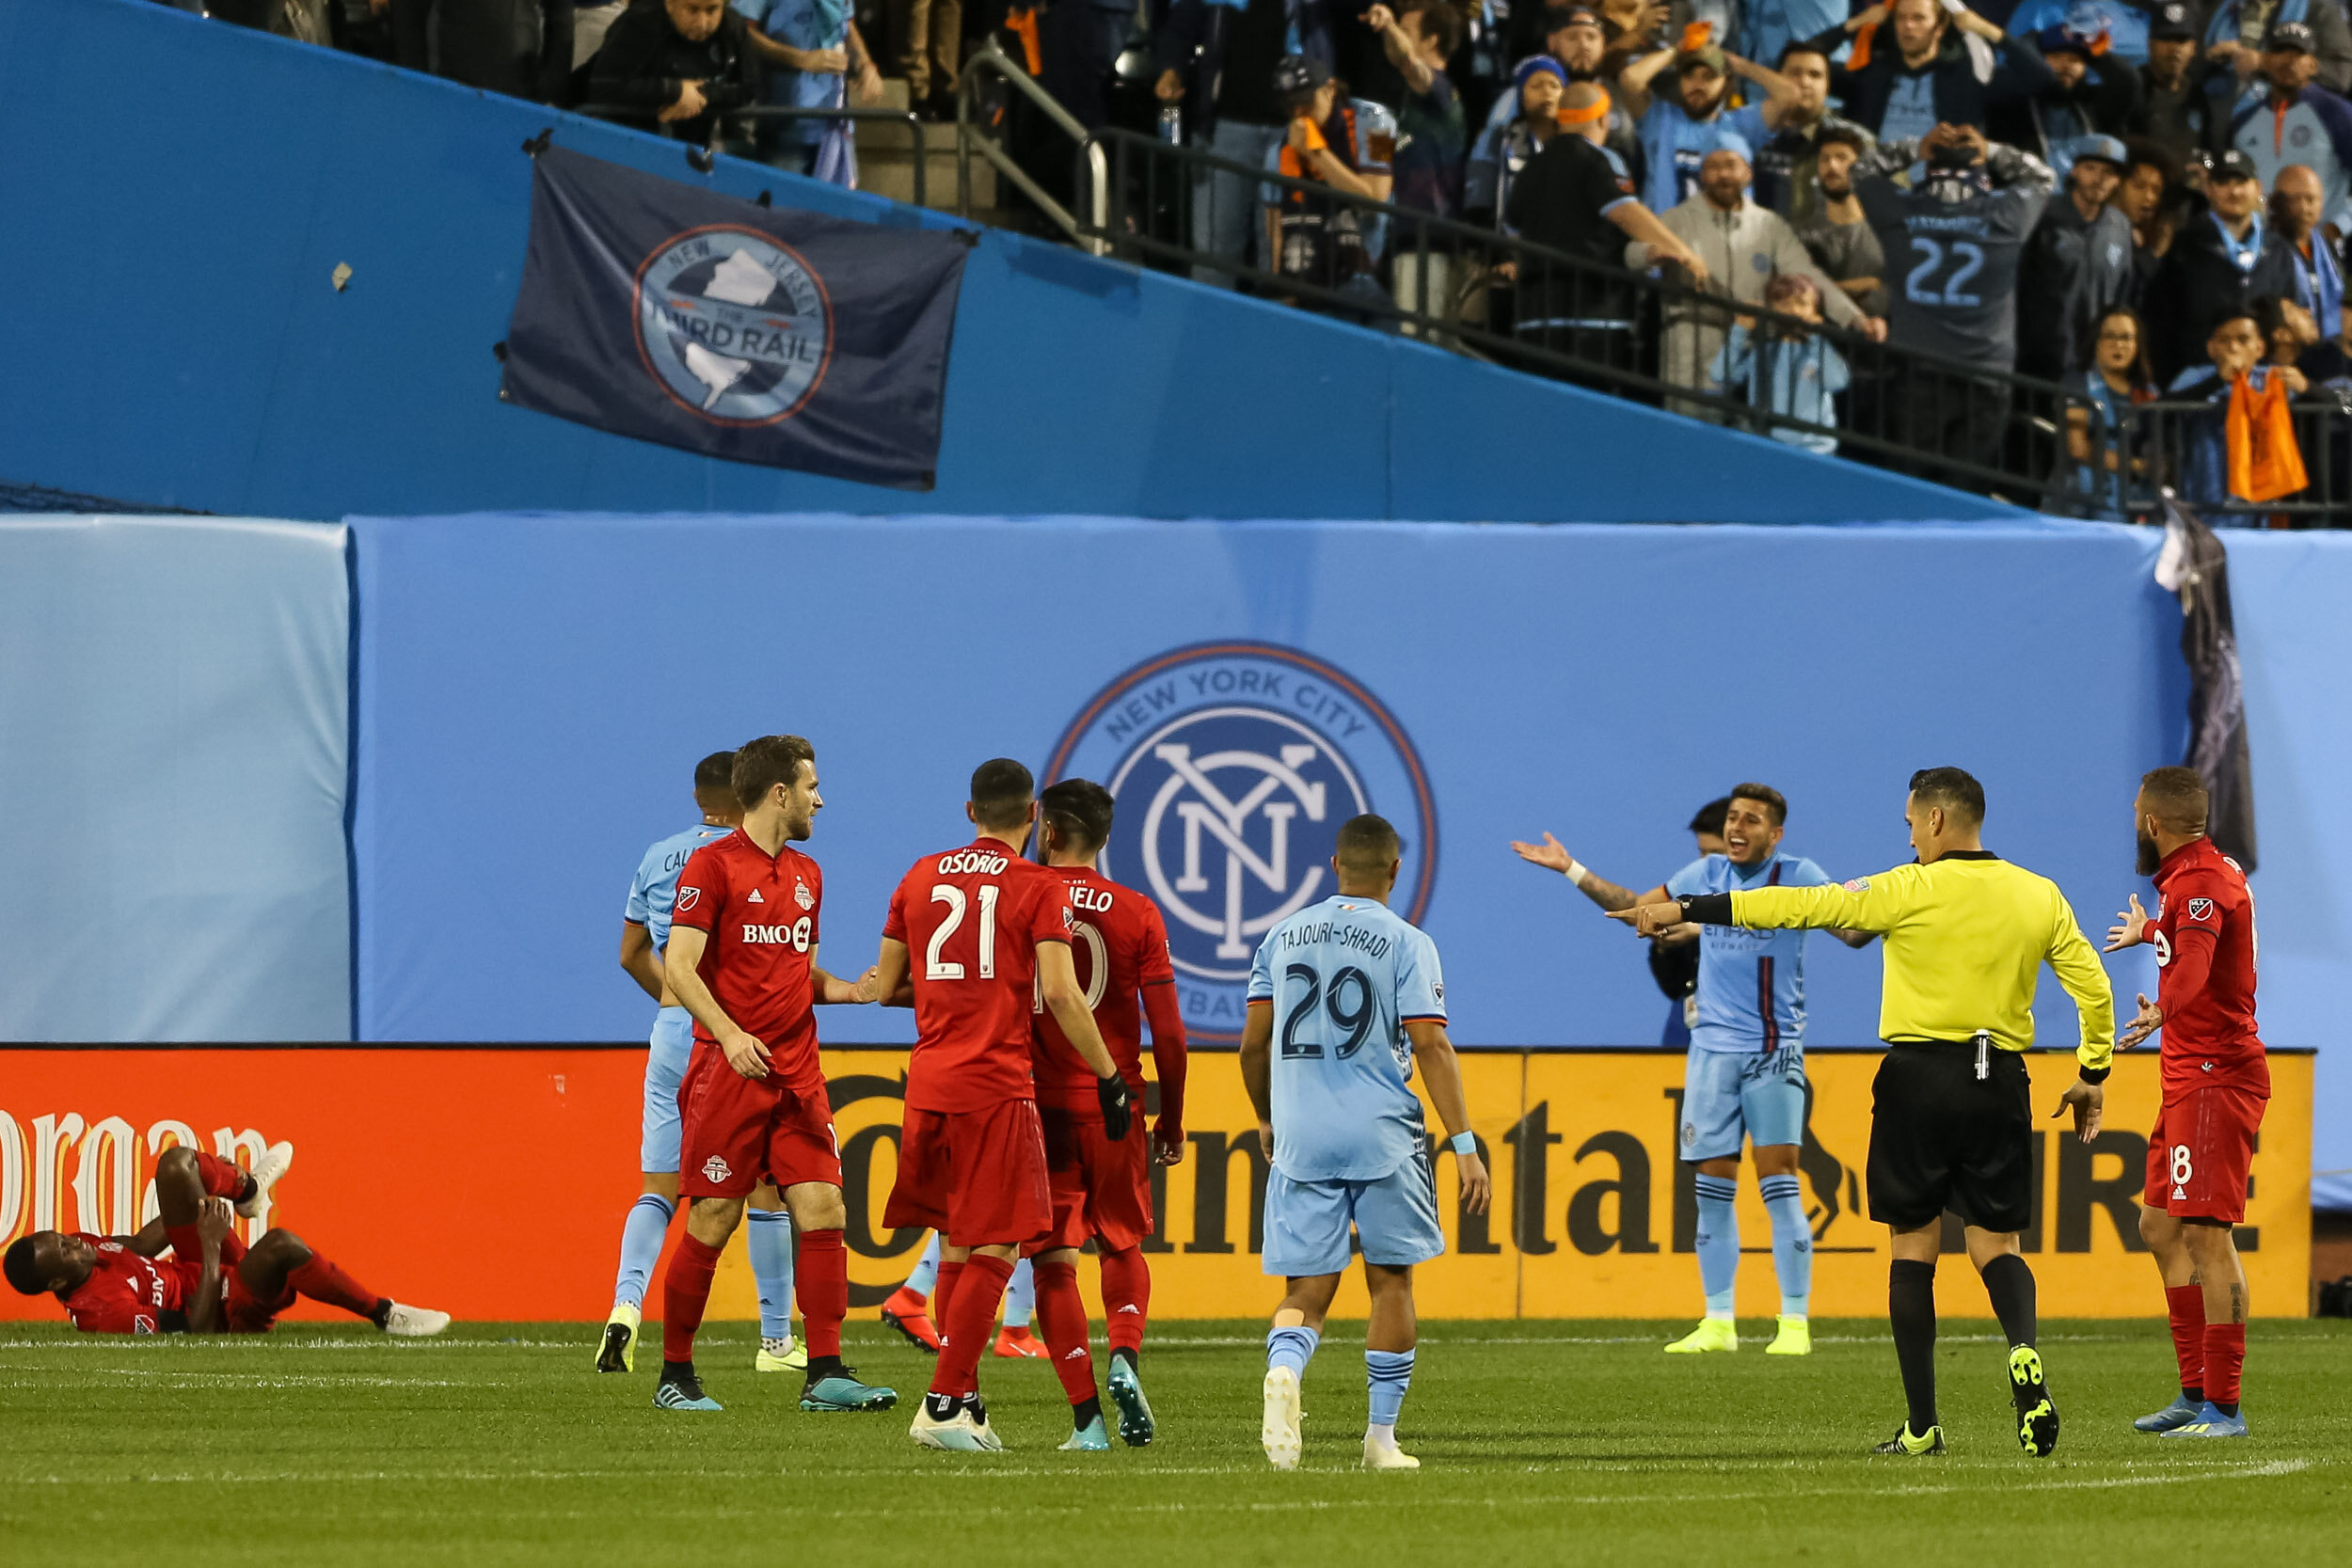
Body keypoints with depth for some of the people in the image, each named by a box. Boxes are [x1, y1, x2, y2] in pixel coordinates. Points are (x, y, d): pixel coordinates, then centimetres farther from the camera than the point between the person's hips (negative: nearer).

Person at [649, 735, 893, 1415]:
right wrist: (728, 1033, -25)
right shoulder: (712, 866, -6)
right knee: (712, 1223, -3)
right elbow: (679, 965, -13)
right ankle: (675, 1377, 8)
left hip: (797, 1073, 6)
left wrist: (851, 989, 6)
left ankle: (825, 1375, -4)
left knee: (823, 1212, -4)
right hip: (729, 1070, -6)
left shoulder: (805, 874, 17)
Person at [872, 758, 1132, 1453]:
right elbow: (1061, 994, -12)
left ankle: (965, 1403, 14)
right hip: (998, 1084, -5)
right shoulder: (1038, 887, -3)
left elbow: (884, 985, 17)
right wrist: (1109, 1077, -6)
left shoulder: (921, 876, 11)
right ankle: (942, 1404, -10)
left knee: (956, 1248, 14)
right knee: (993, 1251, -3)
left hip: (928, 1083, 5)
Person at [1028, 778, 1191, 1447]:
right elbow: (1168, 1033, -2)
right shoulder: (1137, 914, -1)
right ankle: (1125, 1358, -8)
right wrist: (1171, 1121, 9)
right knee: (1123, 1247, 19)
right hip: (1113, 1108, 1)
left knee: (1054, 1261, 3)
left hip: (1036, 1107, -1)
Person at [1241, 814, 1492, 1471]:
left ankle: (1283, 1369, -29)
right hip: (1383, 1134, -2)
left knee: (1307, 1289, 3)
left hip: (1300, 1138, 2)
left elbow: (1253, 1045, 12)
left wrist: (1268, 1121, 29)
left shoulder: (1284, 938, 10)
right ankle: (1381, 1436, 14)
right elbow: (1430, 1045, -10)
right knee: (1390, 1281, 12)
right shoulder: (1406, 943, -3)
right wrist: (1464, 1145, -10)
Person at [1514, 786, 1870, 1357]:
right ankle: (1718, 1321, 9)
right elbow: (1637, 908, 24)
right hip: (1712, 1048, 4)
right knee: (1713, 1189, 3)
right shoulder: (1706, 874, 11)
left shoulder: (1798, 877, -2)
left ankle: (1795, 1323, -7)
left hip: (1774, 1051, -4)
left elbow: (1854, 930, -8)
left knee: (1780, 1185, -9)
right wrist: (1572, 870, 22)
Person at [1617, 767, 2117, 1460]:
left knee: (1913, 1245, 6)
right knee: (1995, 1241, 9)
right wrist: (2092, 1075, 17)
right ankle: (2022, 1347, -24)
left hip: (1920, 1075, -3)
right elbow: (2095, 989, 5)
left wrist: (1683, 909, 0)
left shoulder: (1909, 891, -6)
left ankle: (1922, 1424, 5)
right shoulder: (2040, 897, 5)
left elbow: (1796, 906, -6)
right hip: (2000, 1082, 3)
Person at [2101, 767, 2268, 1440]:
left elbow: (2194, 964, -36)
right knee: (2161, 1227, 14)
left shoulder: (2200, 881, -16)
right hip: (2191, 1080, 11)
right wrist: (2148, 932, 61)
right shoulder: (2201, 874, 17)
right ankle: (2195, 1393, 19)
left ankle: (2224, 1408, -16)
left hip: (2216, 1077, -11)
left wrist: (2160, 1014, -50)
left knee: (2205, 1233, -14)